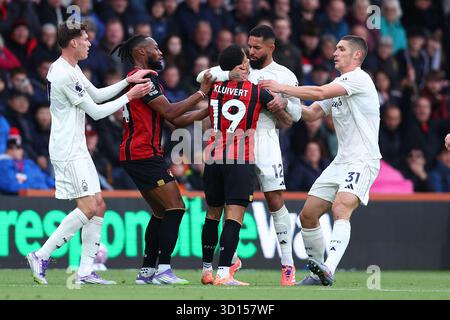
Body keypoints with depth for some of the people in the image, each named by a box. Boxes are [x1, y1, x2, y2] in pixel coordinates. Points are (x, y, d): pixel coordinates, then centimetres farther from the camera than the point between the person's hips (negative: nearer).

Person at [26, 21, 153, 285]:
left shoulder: (72, 70, 13)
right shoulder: (63, 74, -19)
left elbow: (97, 95, 24)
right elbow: (96, 111, -16)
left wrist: (129, 81, 13)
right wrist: (130, 96, -8)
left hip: (78, 149, 11)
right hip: (67, 152, -11)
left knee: (99, 206, 7)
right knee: (88, 208, -14)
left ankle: (86, 271, 7)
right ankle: (41, 256, -9)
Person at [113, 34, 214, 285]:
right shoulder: (143, 78, -10)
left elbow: (177, 121, 20)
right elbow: (169, 112, -17)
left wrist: (209, 110, 13)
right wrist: (201, 93, -9)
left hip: (137, 156, 11)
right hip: (144, 154, -11)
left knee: (161, 213, 13)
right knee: (175, 208, -12)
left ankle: (147, 271, 12)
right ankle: (163, 269, -17)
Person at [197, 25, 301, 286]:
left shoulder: (285, 76, 8)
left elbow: (296, 114, 8)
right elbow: (203, 77, 4)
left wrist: (284, 103, -13)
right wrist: (229, 75, -14)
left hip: (265, 139, -2)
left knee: (276, 201, -8)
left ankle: (288, 264, -2)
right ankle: (232, 259, 19)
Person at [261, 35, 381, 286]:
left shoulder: (359, 79, -11)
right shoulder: (338, 84, 19)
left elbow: (320, 93, -21)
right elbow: (313, 114, 18)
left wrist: (283, 88, -15)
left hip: (363, 160, -10)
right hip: (341, 161, 10)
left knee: (340, 209, -30)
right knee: (308, 215, 6)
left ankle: (329, 269, -44)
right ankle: (318, 273, 16)